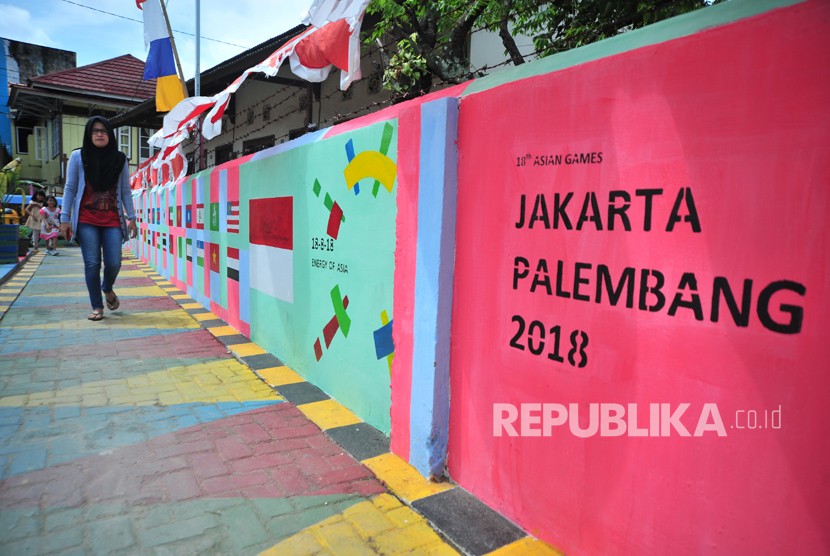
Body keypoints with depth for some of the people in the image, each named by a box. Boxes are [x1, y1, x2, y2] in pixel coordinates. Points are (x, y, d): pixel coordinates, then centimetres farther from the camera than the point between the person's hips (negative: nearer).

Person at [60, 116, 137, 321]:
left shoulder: (120, 159, 6)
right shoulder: (78, 156, 3)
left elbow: (125, 191, 9)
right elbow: (70, 188, 4)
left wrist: (131, 217, 4)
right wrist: (65, 218, -1)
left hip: (112, 219, 1)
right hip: (86, 220, -1)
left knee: (114, 263, -4)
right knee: (92, 263, -1)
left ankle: (107, 288, 30)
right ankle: (97, 306, 12)